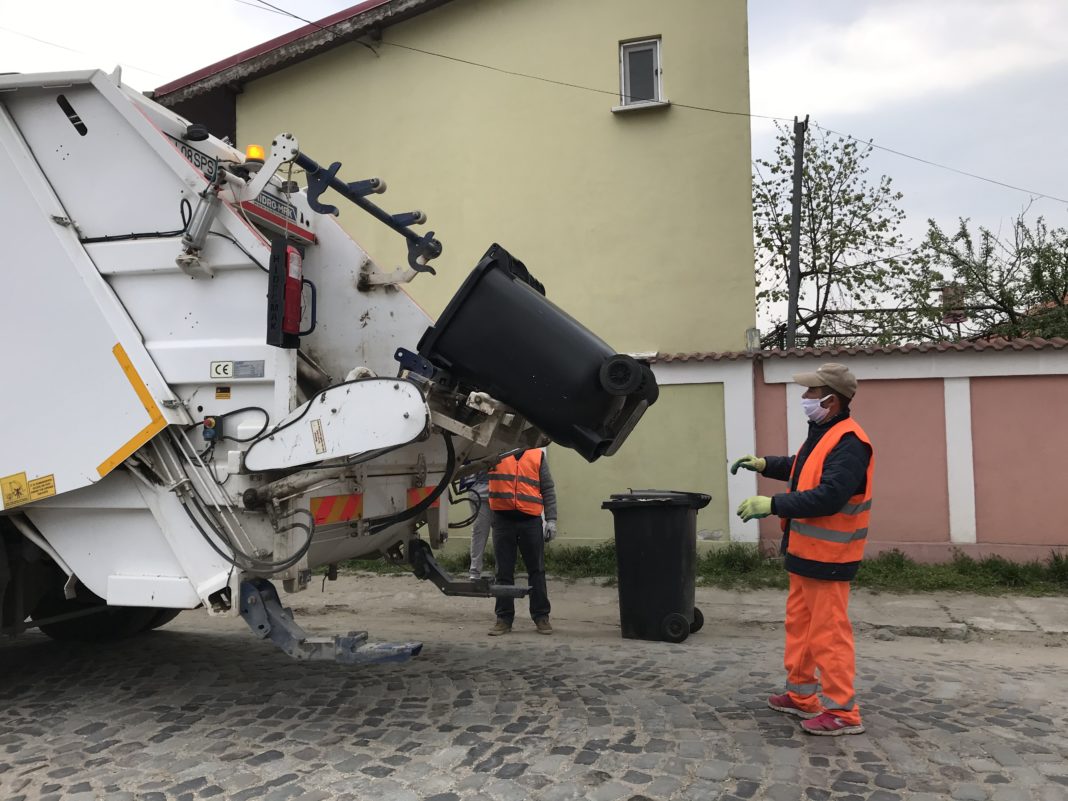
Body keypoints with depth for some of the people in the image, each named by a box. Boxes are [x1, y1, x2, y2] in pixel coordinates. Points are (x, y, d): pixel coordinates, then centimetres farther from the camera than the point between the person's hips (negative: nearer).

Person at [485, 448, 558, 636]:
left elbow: (548, 489, 8)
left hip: (531, 520, 1)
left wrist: (551, 519, 1)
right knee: (504, 571, 6)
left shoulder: (538, 455, 9)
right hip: (503, 520, 0)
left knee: (537, 570, 7)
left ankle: (541, 615, 17)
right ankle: (504, 617, 14)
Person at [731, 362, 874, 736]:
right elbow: (801, 469, 27)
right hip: (805, 550, 11)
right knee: (799, 624, 19)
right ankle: (801, 695, 31)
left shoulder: (848, 443, -22)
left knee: (828, 633, -2)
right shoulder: (822, 433, 11)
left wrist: (773, 504, -29)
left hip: (827, 557, -11)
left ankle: (842, 712, 9)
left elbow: (828, 496, -30)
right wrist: (764, 463, 15)